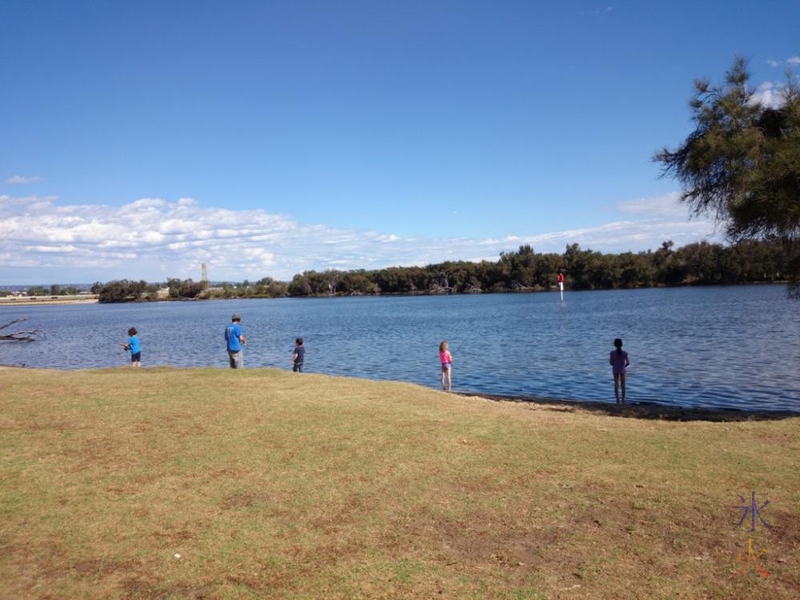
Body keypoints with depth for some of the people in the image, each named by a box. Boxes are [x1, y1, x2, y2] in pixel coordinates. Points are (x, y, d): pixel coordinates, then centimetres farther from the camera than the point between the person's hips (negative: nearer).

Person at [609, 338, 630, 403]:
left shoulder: (612, 353, -13)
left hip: (615, 370, -1)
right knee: (623, 385, 10)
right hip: (622, 370, 1)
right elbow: (628, 363, -7)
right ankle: (623, 400, 11)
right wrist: (624, 366, 13)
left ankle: (617, 399, -1)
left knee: (616, 384, 7)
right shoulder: (624, 353, -11)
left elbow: (611, 363, -10)